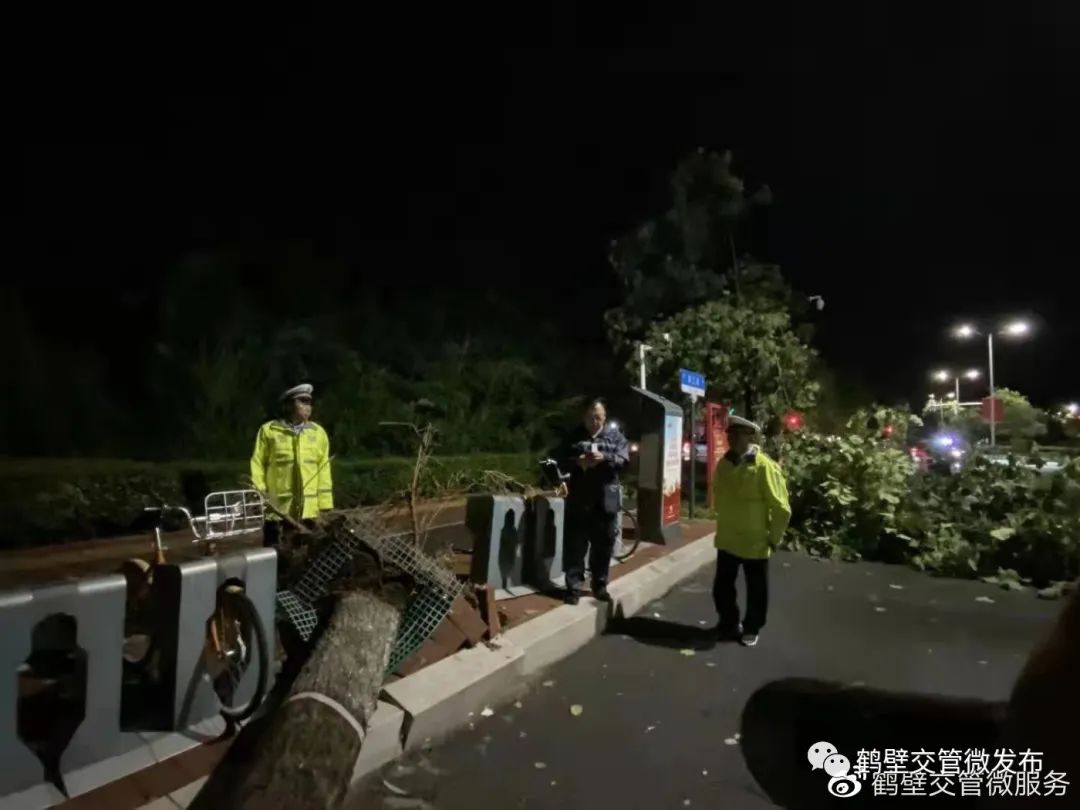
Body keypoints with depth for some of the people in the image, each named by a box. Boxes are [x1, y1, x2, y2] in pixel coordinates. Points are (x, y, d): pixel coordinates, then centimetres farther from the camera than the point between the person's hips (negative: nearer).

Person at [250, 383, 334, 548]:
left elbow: (323, 472, 6)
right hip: (276, 507, -2)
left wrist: (325, 506, 3)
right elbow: (257, 466, 1)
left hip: (309, 508, 2)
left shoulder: (318, 433, 6)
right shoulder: (269, 431, -1)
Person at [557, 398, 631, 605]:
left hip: (606, 499, 1)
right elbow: (562, 461, 3)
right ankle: (574, 587, 11)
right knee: (575, 545, 2)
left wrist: (604, 458, -23)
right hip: (579, 499, 0)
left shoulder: (615, 436, 6)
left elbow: (624, 458, -5)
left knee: (603, 545, 11)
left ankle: (600, 585, 25)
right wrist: (577, 461, -18)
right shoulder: (574, 436, 6)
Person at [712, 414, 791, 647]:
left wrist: (773, 538, -9)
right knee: (722, 586, 15)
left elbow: (781, 508, -15)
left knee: (756, 591, 12)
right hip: (726, 539, 5)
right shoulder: (724, 463, -1)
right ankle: (729, 623, 35)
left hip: (755, 542, -5)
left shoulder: (764, 466, -19)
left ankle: (751, 629, 32)